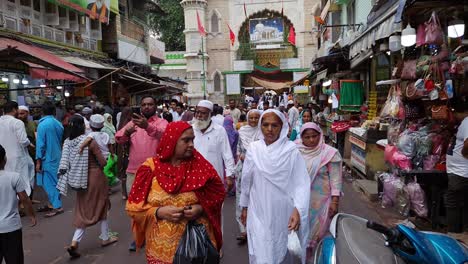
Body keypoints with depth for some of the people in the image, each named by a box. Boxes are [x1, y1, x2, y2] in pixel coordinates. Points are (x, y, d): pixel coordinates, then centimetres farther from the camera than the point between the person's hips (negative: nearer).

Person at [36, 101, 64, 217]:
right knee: (53, 182, 15)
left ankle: (57, 207, -2)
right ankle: (52, 203, 24)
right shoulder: (59, 124, 6)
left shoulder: (42, 125, -13)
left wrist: (38, 161, -9)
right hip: (57, 157, 7)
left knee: (49, 183, -1)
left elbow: (40, 144, -14)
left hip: (47, 159, -7)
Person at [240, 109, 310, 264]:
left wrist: (297, 210, -23)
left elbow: (301, 183, -12)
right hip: (259, 212, 1)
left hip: (283, 213, -1)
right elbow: (246, 181, 6)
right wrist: (244, 207, 12)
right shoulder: (253, 149, -3)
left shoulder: (291, 150, -10)